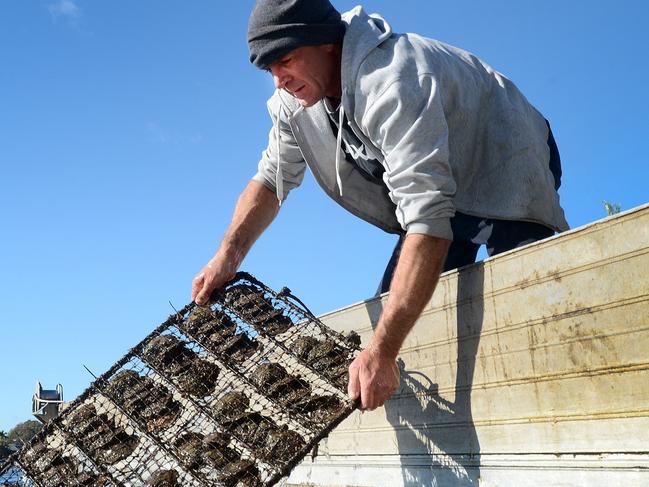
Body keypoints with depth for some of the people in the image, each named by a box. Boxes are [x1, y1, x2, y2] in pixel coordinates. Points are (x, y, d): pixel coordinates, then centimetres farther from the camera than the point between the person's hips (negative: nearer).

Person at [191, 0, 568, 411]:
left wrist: (381, 351, -50)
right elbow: (273, 177, -1)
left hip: (504, 174, -7)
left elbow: (430, 221, -45)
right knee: (389, 312, -2)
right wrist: (227, 255, -18)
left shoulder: (390, 83, -38)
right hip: (436, 191, 8)